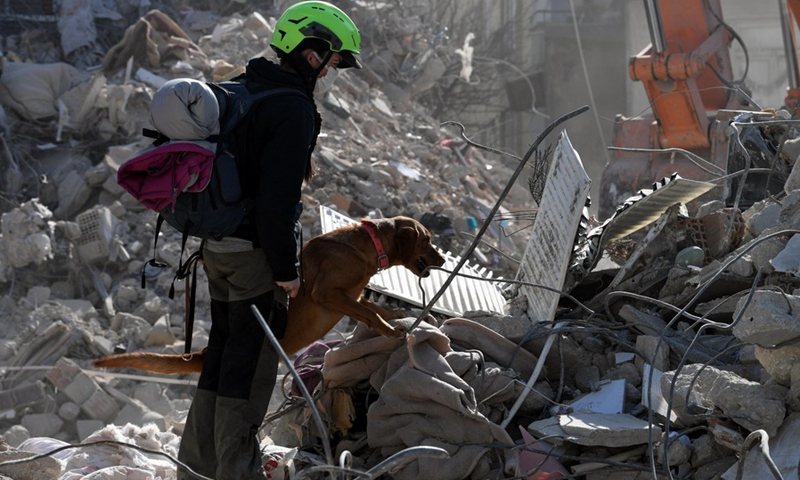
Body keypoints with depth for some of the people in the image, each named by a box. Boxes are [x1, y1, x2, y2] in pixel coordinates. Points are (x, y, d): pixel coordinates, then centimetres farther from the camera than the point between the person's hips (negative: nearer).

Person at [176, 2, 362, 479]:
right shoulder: (292, 110, -19)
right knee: (252, 360, -1)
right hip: (257, 253, -9)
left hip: (219, 245, 9)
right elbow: (278, 198, -23)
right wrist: (286, 269, -16)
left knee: (223, 349, 17)